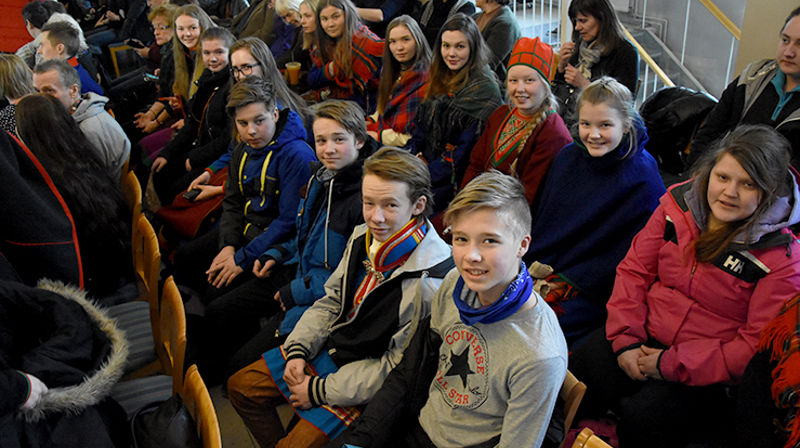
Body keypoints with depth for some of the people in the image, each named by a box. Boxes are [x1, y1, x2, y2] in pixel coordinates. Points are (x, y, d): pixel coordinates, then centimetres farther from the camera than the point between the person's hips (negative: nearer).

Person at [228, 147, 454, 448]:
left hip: (365, 386, -7)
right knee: (241, 387, 11)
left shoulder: (430, 282, -30)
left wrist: (320, 390, -17)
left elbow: (397, 368, -22)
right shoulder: (363, 236, -6)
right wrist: (298, 350, -5)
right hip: (328, 349, 7)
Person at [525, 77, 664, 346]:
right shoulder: (568, 157, 6)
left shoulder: (643, 179, -12)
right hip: (543, 272, 6)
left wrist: (572, 283, -14)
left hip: (593, 292, -5)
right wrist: (536, 264, 0)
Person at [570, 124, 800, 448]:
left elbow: (756, 345, -13)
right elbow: (634, 269, 4)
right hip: (645, 337, 4)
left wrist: (671, 365, -18)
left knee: (642, 419, -28)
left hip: (706, 372, -4)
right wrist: (625, 340, -7)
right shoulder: (679, 204, -1)